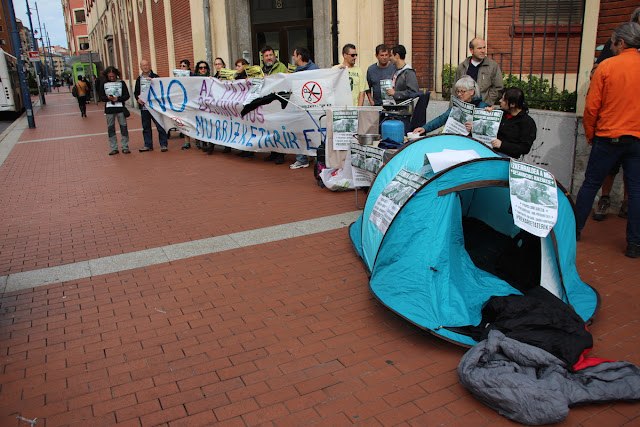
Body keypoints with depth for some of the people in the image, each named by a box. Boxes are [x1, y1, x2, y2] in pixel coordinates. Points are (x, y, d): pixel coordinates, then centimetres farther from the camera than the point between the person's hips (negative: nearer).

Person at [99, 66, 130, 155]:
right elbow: (101, 97, 7)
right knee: (110, 128, 3)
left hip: (120, 108, -1)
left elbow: (127, 95, 0)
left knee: (123, 127, -2)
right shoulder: (104, 84, 8)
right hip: (109, 109, 2)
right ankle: (114, 148, 10)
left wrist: (118, 99, -15)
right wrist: (108, 98, -15)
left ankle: (125, 147, 8)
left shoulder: (121, 83, 4)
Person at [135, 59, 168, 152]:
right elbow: (136, 92, 19)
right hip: (143, 107, 5)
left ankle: (163, 144, 4)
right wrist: (138, 98, -1)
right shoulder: (139, 79, 15)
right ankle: (148, 145, 18)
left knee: (160, 125, -4)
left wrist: (152, 80, -21)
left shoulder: (155, 77, 1)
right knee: (146, 127, 9)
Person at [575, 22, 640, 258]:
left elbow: (591, 106, -6)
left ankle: (574, 229, 20)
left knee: (590, 183, 10)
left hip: (608, 136, -2)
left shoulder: (606, 66, -6)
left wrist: (590, 134, 7)